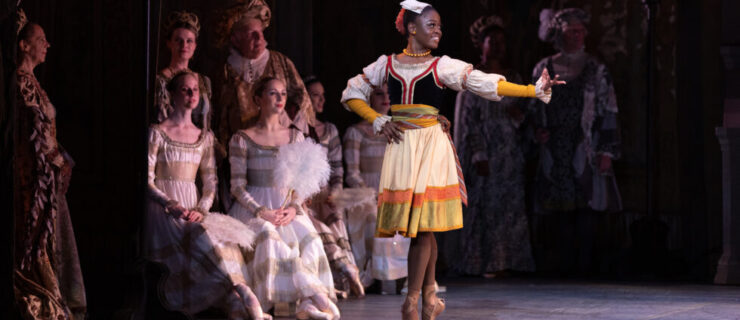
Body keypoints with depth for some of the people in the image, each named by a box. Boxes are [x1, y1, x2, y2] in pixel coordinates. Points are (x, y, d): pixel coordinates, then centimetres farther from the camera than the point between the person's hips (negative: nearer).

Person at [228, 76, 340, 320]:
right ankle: (315, 292, -36)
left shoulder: (295, 136, 15)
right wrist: (261, 211, -16)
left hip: (288, 209, 3)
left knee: (308, 239, -29)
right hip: (253, 209, -3)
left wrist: (294, 208, -7)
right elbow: (237, 186, -1)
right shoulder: (242, 139, 4)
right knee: (269, 237, -35)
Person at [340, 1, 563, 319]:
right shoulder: (387, 64, 10)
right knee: (421, 228, 2)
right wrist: (378, 120, 2)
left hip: (430, 144, -1)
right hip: (400, 146, 1)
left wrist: (535, 90, -9)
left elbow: (487, 84, -1)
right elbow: (352, 93, 17)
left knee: (422, 225, -8)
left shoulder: (442, 66, 5)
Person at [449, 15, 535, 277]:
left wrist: (520, 116, -7)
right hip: (486, 152, -5)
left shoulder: (513, 78, 13)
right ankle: (484, 263, -1)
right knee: (485, 205, -6)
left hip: (511, 152, 5)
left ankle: (506, 261, 8)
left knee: (511, 206, 2)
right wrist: (478, 156, -14)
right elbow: (468, 120, -6)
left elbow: (521, 113, 18)